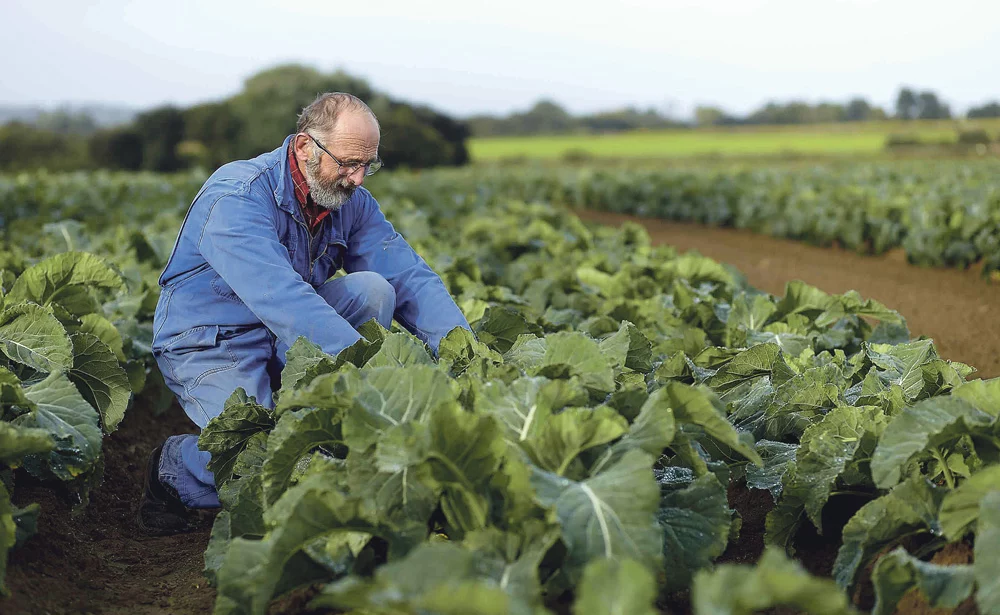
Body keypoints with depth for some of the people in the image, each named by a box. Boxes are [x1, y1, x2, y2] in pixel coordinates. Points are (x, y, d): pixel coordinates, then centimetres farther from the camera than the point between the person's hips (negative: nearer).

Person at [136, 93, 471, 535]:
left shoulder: (352, 201, -2)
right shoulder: (238, 195, -24)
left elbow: (409, 276, -8)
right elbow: (279, 297, -37)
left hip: (285, 344, 7)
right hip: (211, 345, -6)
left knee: (374, 289, -16)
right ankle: (173, 469, 5)